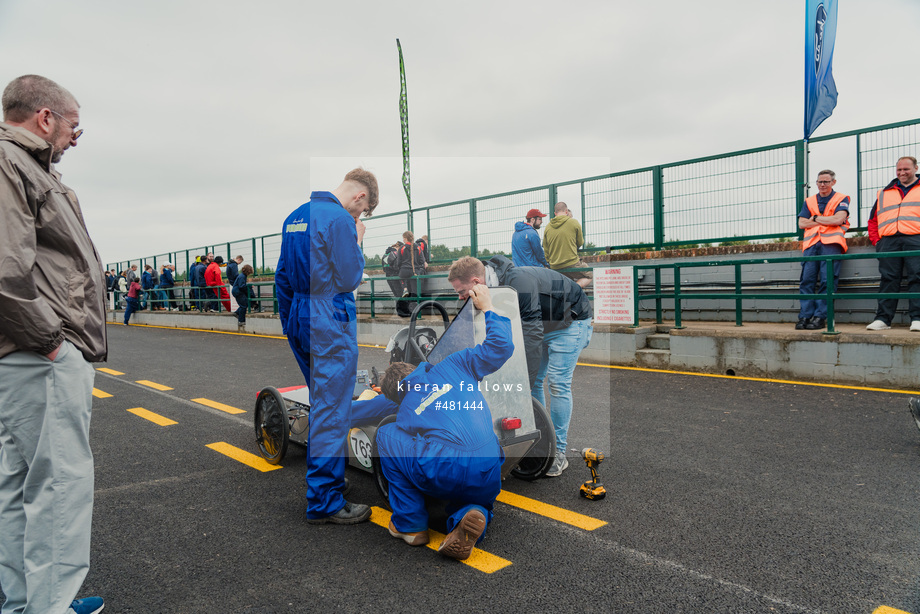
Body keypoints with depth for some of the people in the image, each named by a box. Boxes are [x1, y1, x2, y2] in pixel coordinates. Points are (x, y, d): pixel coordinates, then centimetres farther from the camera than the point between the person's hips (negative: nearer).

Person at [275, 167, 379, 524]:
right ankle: (324, 502, 3)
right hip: (331, 324, -9)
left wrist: (289, 323, 23)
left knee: (322, 404, 23)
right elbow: (349, 280, -15)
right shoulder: (340, 220, -15)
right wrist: (357, 242, -1)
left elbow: (282, 277, 18)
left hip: (300, 321, 9)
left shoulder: (295, 217, 13)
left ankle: (330, 470, 40)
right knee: (332, 411, -3)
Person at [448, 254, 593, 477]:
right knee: (533, 381, 4)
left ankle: (558, 454, -2)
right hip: (543, 323, 8)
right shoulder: (493, 287, -11)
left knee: (557, 383, -12)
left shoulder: (519, 282, -37)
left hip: (570, 323, -8)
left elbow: (532, 334, -39)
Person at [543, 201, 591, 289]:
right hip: (572, 264, -5)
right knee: (589, 276, 16)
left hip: (554, 268, 5)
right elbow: (580, 243, 6)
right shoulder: (574, 222, -5)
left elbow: (546, 250, 10)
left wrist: (549, 264, 22)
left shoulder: (547, 227, 6)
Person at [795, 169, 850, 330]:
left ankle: (820, 317, -11)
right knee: (807, 279, -9)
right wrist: (827, 220, 5)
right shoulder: (809, 201, 23)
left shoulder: (841, 199, 13)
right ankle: (805, 316, -10)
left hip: (831, 244, -3)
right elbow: (801, 224, 11)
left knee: (827, 280, -12)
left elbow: (839, 219, -5)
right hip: (811, 244, 3)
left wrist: (815, 218, 5)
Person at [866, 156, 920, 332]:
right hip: (888, 241, 3)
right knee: (888, 279, -2)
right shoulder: (884, 194, 25)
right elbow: (873, 221, 24)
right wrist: (877, 241, 9)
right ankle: (883, 318, -3)